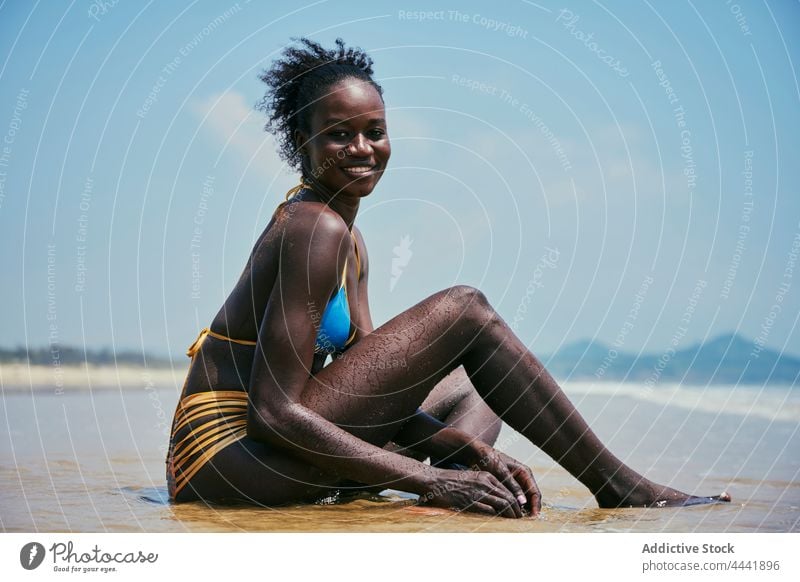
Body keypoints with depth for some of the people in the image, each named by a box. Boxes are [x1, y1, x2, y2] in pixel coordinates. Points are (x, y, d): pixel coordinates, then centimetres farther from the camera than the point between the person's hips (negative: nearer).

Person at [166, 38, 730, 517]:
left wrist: (472, 450, -7)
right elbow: (272, 412, -22)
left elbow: (371, 392, 9)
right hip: (227, 455, -10)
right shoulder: (315, 230, -15)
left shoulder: (351, 246, 16)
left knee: (475, 390, 20)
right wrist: (430, 476, -23)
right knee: (466, 310, -11)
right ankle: (618, 486, -3)